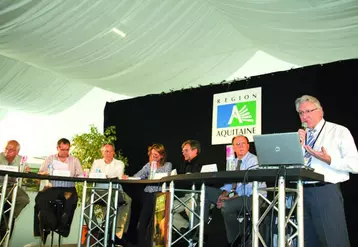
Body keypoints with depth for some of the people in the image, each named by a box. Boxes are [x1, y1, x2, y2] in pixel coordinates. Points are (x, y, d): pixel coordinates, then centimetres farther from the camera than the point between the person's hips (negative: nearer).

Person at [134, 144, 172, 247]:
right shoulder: (148, 165, 16)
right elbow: (137, 176, 6)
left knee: (153, 223, -8)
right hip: (148, 195, 4)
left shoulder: (167, 165, 5)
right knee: (142, 222, 0)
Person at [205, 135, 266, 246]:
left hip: (253, 196, -8)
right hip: (235, 195, 8)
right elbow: (229, 182, 12)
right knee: (205, 191, -3)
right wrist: (224, 193, -11)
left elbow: (250, 186, -20)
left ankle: (235, 241, -13)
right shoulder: (233, 162, 16)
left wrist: (232, 197, -26)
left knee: (226, 206, -36)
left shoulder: (253, 160, -9)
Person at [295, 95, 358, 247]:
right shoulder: (301, 135, 16)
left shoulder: (339, 132, 3)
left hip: (326, 192, -5)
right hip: (303, 192, 5)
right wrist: (298, 145, -4)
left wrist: (328, 160, -20)